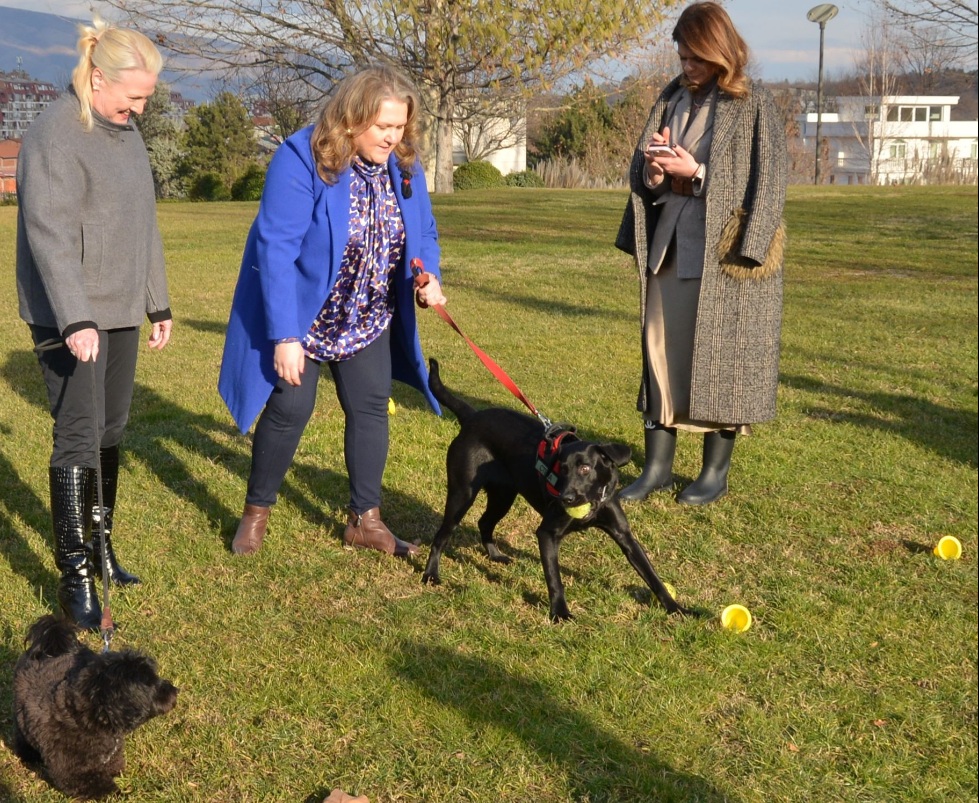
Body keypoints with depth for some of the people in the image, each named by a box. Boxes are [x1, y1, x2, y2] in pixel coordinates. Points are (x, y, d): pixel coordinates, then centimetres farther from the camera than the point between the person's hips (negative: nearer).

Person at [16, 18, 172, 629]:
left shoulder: (127, 133, 12)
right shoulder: (55, 135, -13)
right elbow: (50, 234, -21)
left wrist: (158, 304, 20)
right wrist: (75, 320, -28)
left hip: (120, 313, 8)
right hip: (69, 318, -7)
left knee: (110, 434, 12)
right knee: (79, 438, -8)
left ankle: (100, 545, 24)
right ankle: (74, 576, -3)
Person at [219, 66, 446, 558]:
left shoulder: (403, 165, -7)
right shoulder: (302, 159, -25)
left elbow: (423, 235, 5)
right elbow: (276, 249, -26)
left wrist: (428, 276, -18)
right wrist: (285, 335, -28)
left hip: (367, 320, 5)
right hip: (298, 315, -5)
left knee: (370, 407, 5)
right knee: (290, 409, -3)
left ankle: (365, 520, 18)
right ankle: (256, 512, 18)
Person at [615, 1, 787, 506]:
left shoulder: (754, 105, -5)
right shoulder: (671, 100, 11)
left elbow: (766, 182, -10)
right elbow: (641, 173, 13)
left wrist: (695, 172, -18)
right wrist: (652, 170, -11)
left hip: (725, 252, -5)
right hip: (670, 246, 5)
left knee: (719, 357, 1)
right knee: (662, 350, 5)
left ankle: (717, 470, 13)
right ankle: (657, 465, 13)